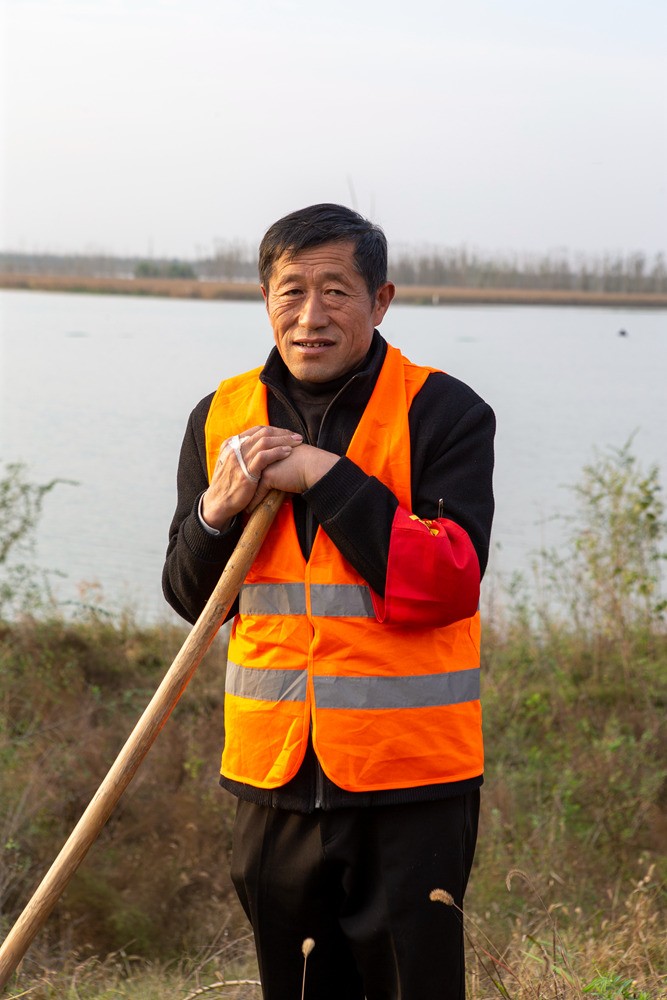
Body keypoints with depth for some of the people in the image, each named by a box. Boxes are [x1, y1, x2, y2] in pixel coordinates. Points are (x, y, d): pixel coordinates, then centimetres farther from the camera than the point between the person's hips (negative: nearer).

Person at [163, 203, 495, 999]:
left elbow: (449, 582, -19)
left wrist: (326, 477, -20)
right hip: (274, 774, 4)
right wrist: (219, 512, -11)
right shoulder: (223, 418, 6)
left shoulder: (444, 414, -7)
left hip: (410, 782, -4)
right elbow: (191, 598, 10)